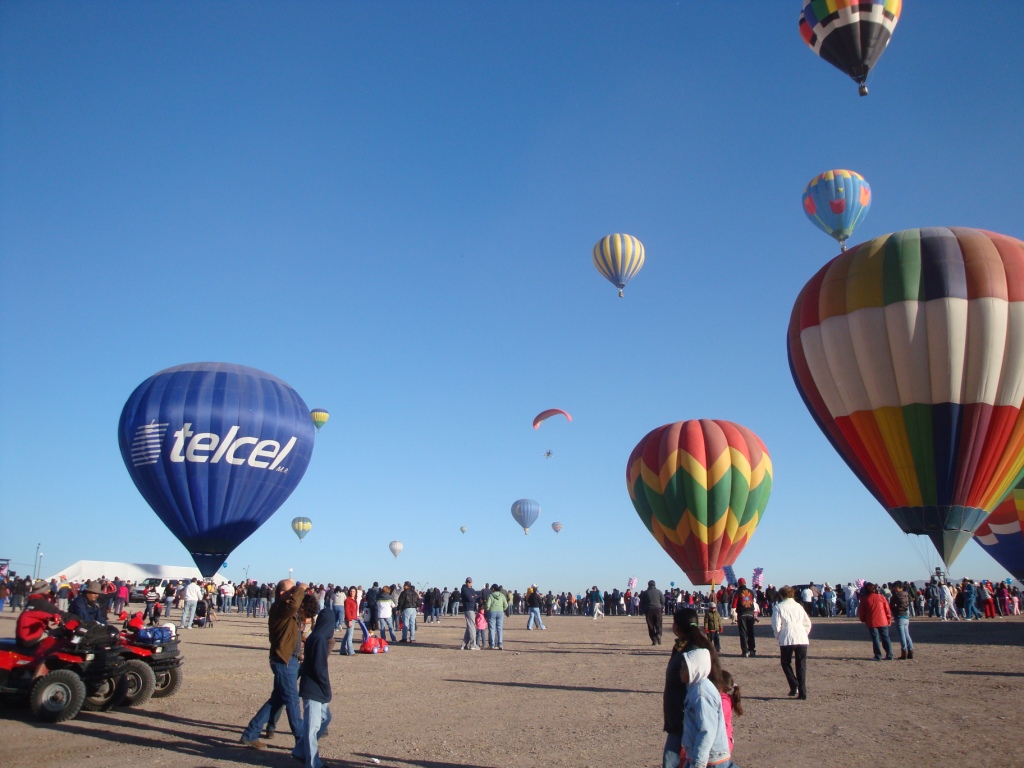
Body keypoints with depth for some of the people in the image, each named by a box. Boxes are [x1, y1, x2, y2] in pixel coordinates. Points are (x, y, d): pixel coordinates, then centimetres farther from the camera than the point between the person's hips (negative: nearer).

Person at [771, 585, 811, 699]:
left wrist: (778, 636, 11)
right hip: (802, 638, 4)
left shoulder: (778, 607, 2)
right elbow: (807, 623, 16)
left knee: (786, 663, 13)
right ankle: (802, 692, 2)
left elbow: (776, 625, -4)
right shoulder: (798, 606, 16)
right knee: (801, 666, 8)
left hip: (787, 639, -3)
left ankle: (794, 686, -3)